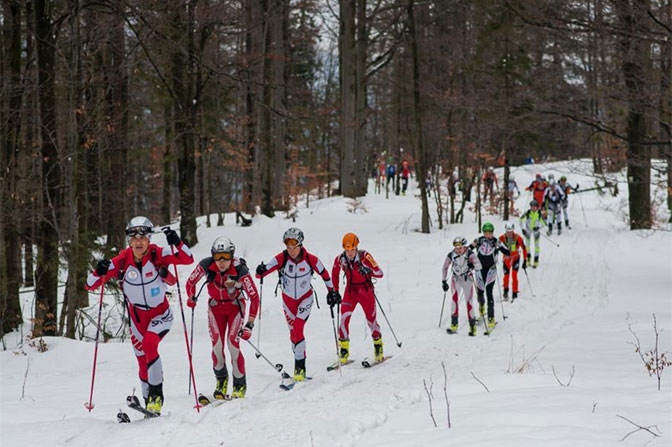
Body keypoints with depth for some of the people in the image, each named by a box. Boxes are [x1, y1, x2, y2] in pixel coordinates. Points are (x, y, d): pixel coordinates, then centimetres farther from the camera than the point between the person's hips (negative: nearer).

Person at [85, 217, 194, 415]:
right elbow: (90, 285, -15)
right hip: (137, 316, 3)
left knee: (149, 344, -30)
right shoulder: (122, 261, -16)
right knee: (143, 363, 7)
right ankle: (150, 406, 24)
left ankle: (157, 395, -20)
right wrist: (99, 272, -36)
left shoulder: (157, 254, -18)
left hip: (161, 314, -3)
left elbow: (188, 259, -26)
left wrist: (177, 243, -42)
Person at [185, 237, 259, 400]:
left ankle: (240, 385, -1)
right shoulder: (206, 265, -25)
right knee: (217, 345, -9)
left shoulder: (240, 270, -30)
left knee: (233, 344, -16)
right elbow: (191, 282, -4)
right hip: (216, 306, 2)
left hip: (235, 306, -2)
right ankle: (221, 380, 16)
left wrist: (249, 324, -27)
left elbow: (254, 297, -24)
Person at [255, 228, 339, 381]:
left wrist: (332, 291, 3)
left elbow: (324, 273, -4)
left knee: (298, 329, -19)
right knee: (293, 331, 12)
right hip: (288, 298, 2)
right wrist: (261, 271, -54)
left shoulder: (310, 259, -21)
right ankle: (300, 364, 31)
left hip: (305, 298, -2)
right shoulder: (281, 258, -21)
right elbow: (266, 269, -31)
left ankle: (300, 367, -15)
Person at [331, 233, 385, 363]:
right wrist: (335, 291, 10)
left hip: (366, 290, -2)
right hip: (350, 291, 2)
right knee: (344, 316, -17)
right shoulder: (340, 259, -11)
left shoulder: (365, 256, -19)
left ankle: (378, 345, 30)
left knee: (371, 320, 4)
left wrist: (369, 271, -40)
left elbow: (380, 273, -21)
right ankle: (343, 350, -10)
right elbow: (335, 274, 10)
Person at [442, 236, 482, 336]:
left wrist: (473, 266, -52)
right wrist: (444, 281, 4)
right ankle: (454, 325, -18)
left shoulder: (470, 254, -20)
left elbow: (478, 265, -30)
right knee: (455, 298, -19)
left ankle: (473, 327, 8)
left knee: (469, 302, -5)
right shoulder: (451, 255, -12)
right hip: (456, 279, 2)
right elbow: (445, 267, 3)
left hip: (467, 279, -1)